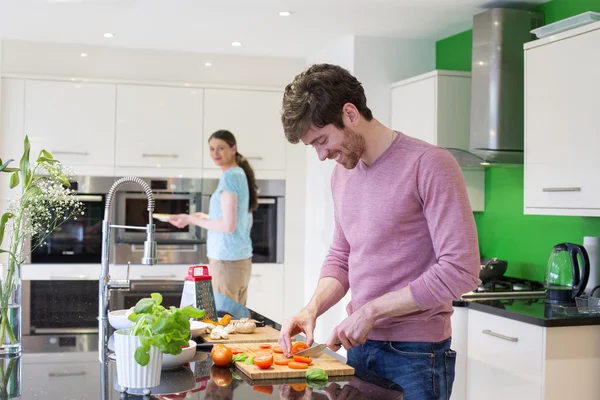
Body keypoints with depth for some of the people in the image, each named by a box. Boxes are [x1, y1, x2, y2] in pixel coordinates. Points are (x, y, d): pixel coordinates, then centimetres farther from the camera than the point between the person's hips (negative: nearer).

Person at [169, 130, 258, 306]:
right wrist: (206, 217, 19)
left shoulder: (229, 176, -13)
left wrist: (192, 220, -8)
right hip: (243, 259, 9)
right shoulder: (241, 174, 13)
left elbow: (228, 226, -18)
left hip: (226, 261, -9)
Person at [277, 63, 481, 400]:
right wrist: (313, 308, -3)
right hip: (358, 345, 7)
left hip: (415, 354, -6)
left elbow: (461, 270, -20)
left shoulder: (429, 164, -15)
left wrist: (371, 310, -18)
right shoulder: (342, 173, 8)